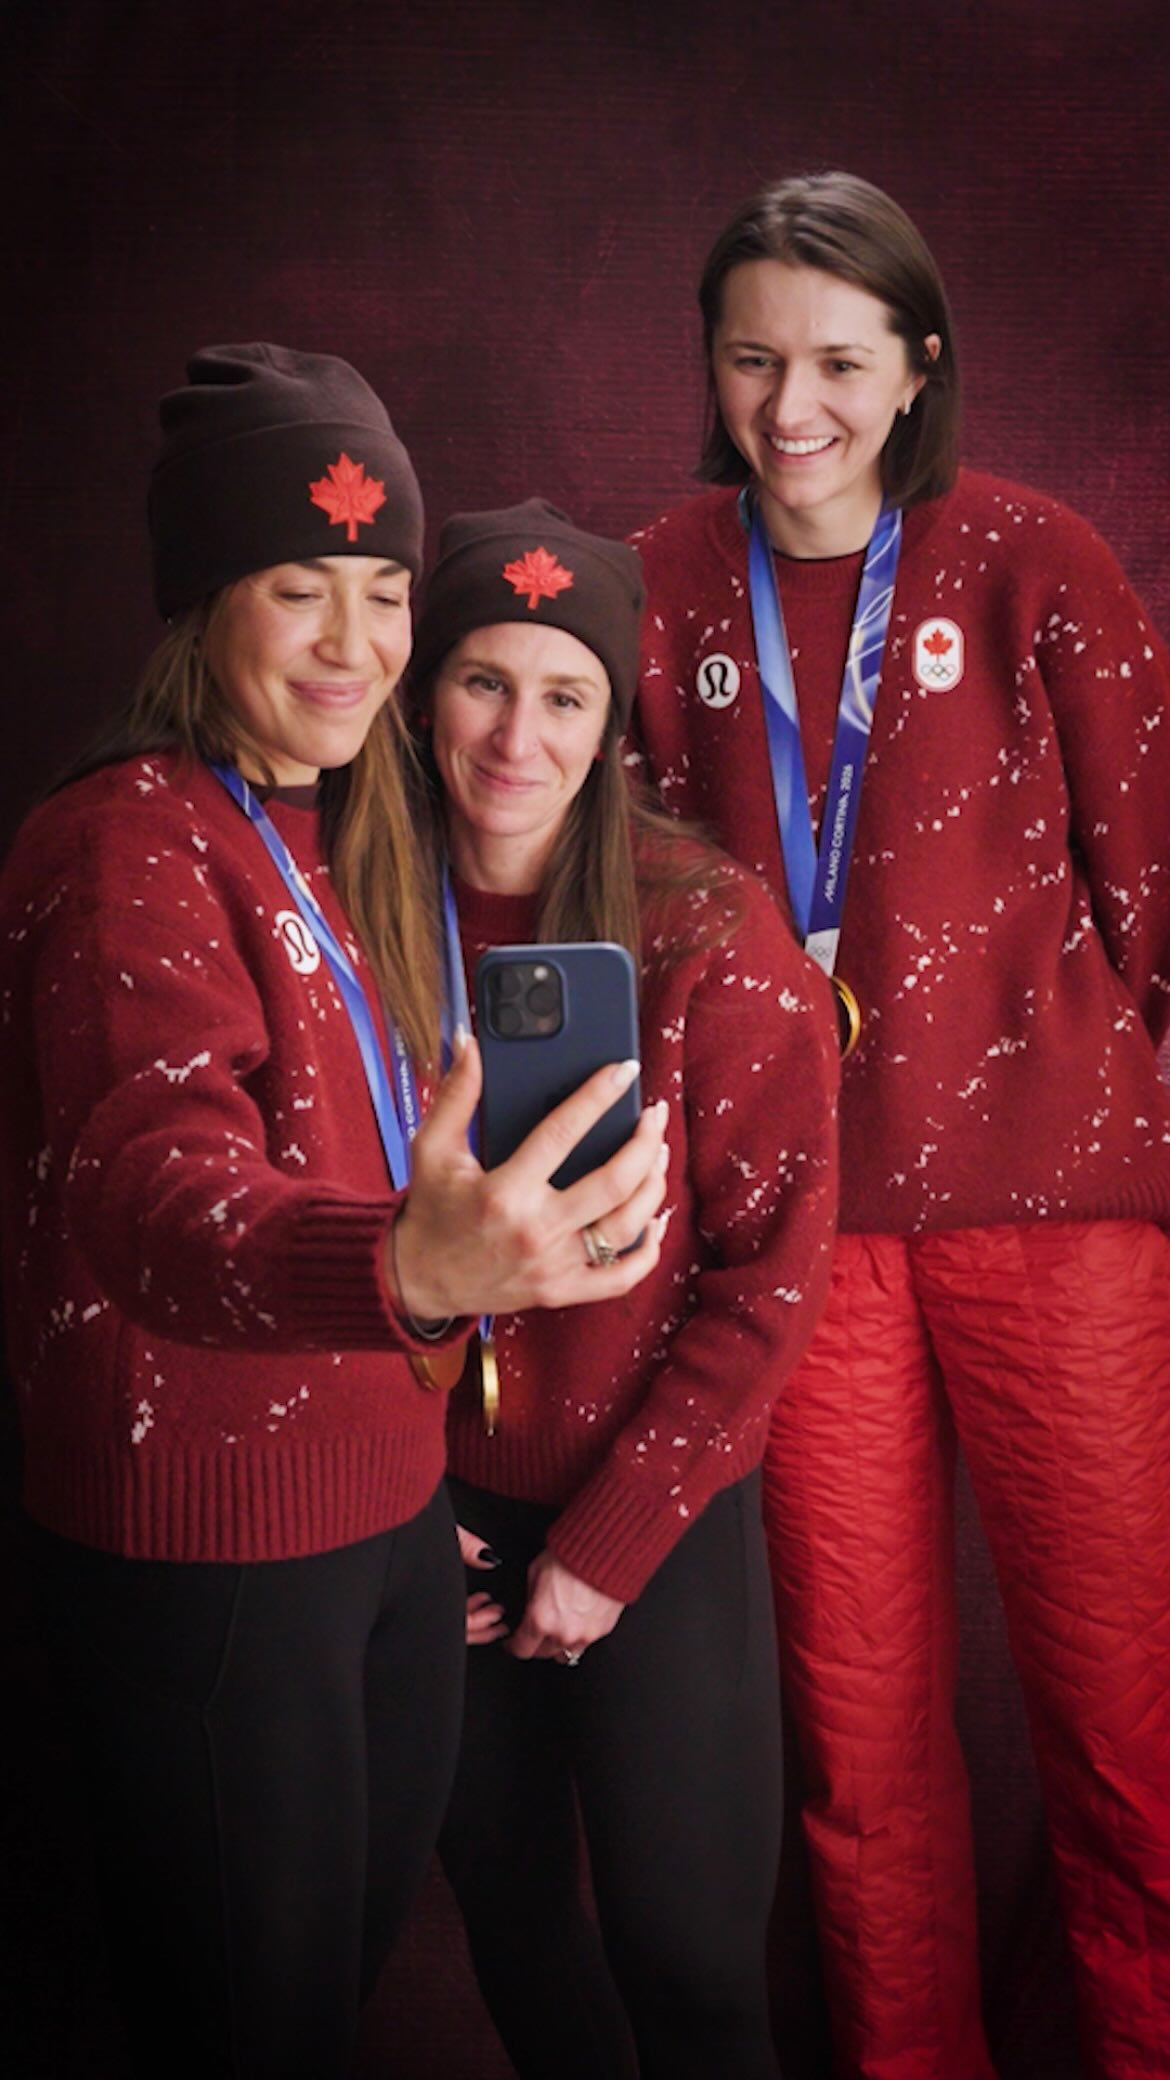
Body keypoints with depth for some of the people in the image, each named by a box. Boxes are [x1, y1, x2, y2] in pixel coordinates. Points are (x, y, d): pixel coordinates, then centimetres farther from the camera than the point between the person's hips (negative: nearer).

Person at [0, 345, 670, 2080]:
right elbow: (154, 1189, -36)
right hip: (208, 1558, -8)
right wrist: (410, 1266, -54)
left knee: (367, 1937, 22)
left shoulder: (350, 844, 10)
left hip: (389, 1511, 8)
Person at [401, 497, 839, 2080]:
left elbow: (771, 1269, -12)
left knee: (684, 1952, 6)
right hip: (436, 1518, 3)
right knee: (501, 1895, 19)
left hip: (661, 1519, -3)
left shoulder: (710, 933, -14)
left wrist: (611, 1540, -13)